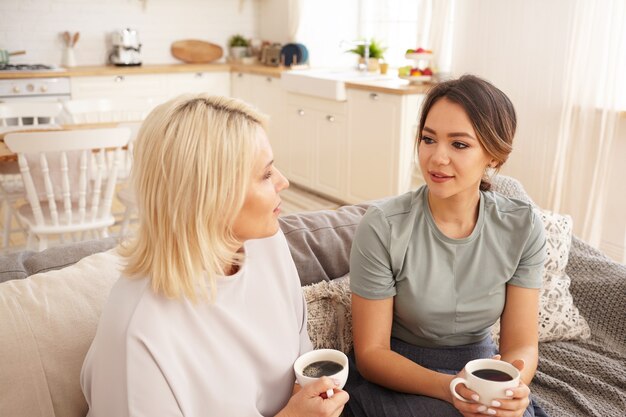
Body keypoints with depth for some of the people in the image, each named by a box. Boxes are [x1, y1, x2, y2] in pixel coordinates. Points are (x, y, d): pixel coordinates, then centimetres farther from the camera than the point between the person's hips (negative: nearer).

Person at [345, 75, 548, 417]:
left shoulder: (522, 228, -9)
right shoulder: (382, 227, -20)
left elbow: (521, 344, -5)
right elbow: (371, 353, -14)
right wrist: (447, 387, -30)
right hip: (395, 377, -3)